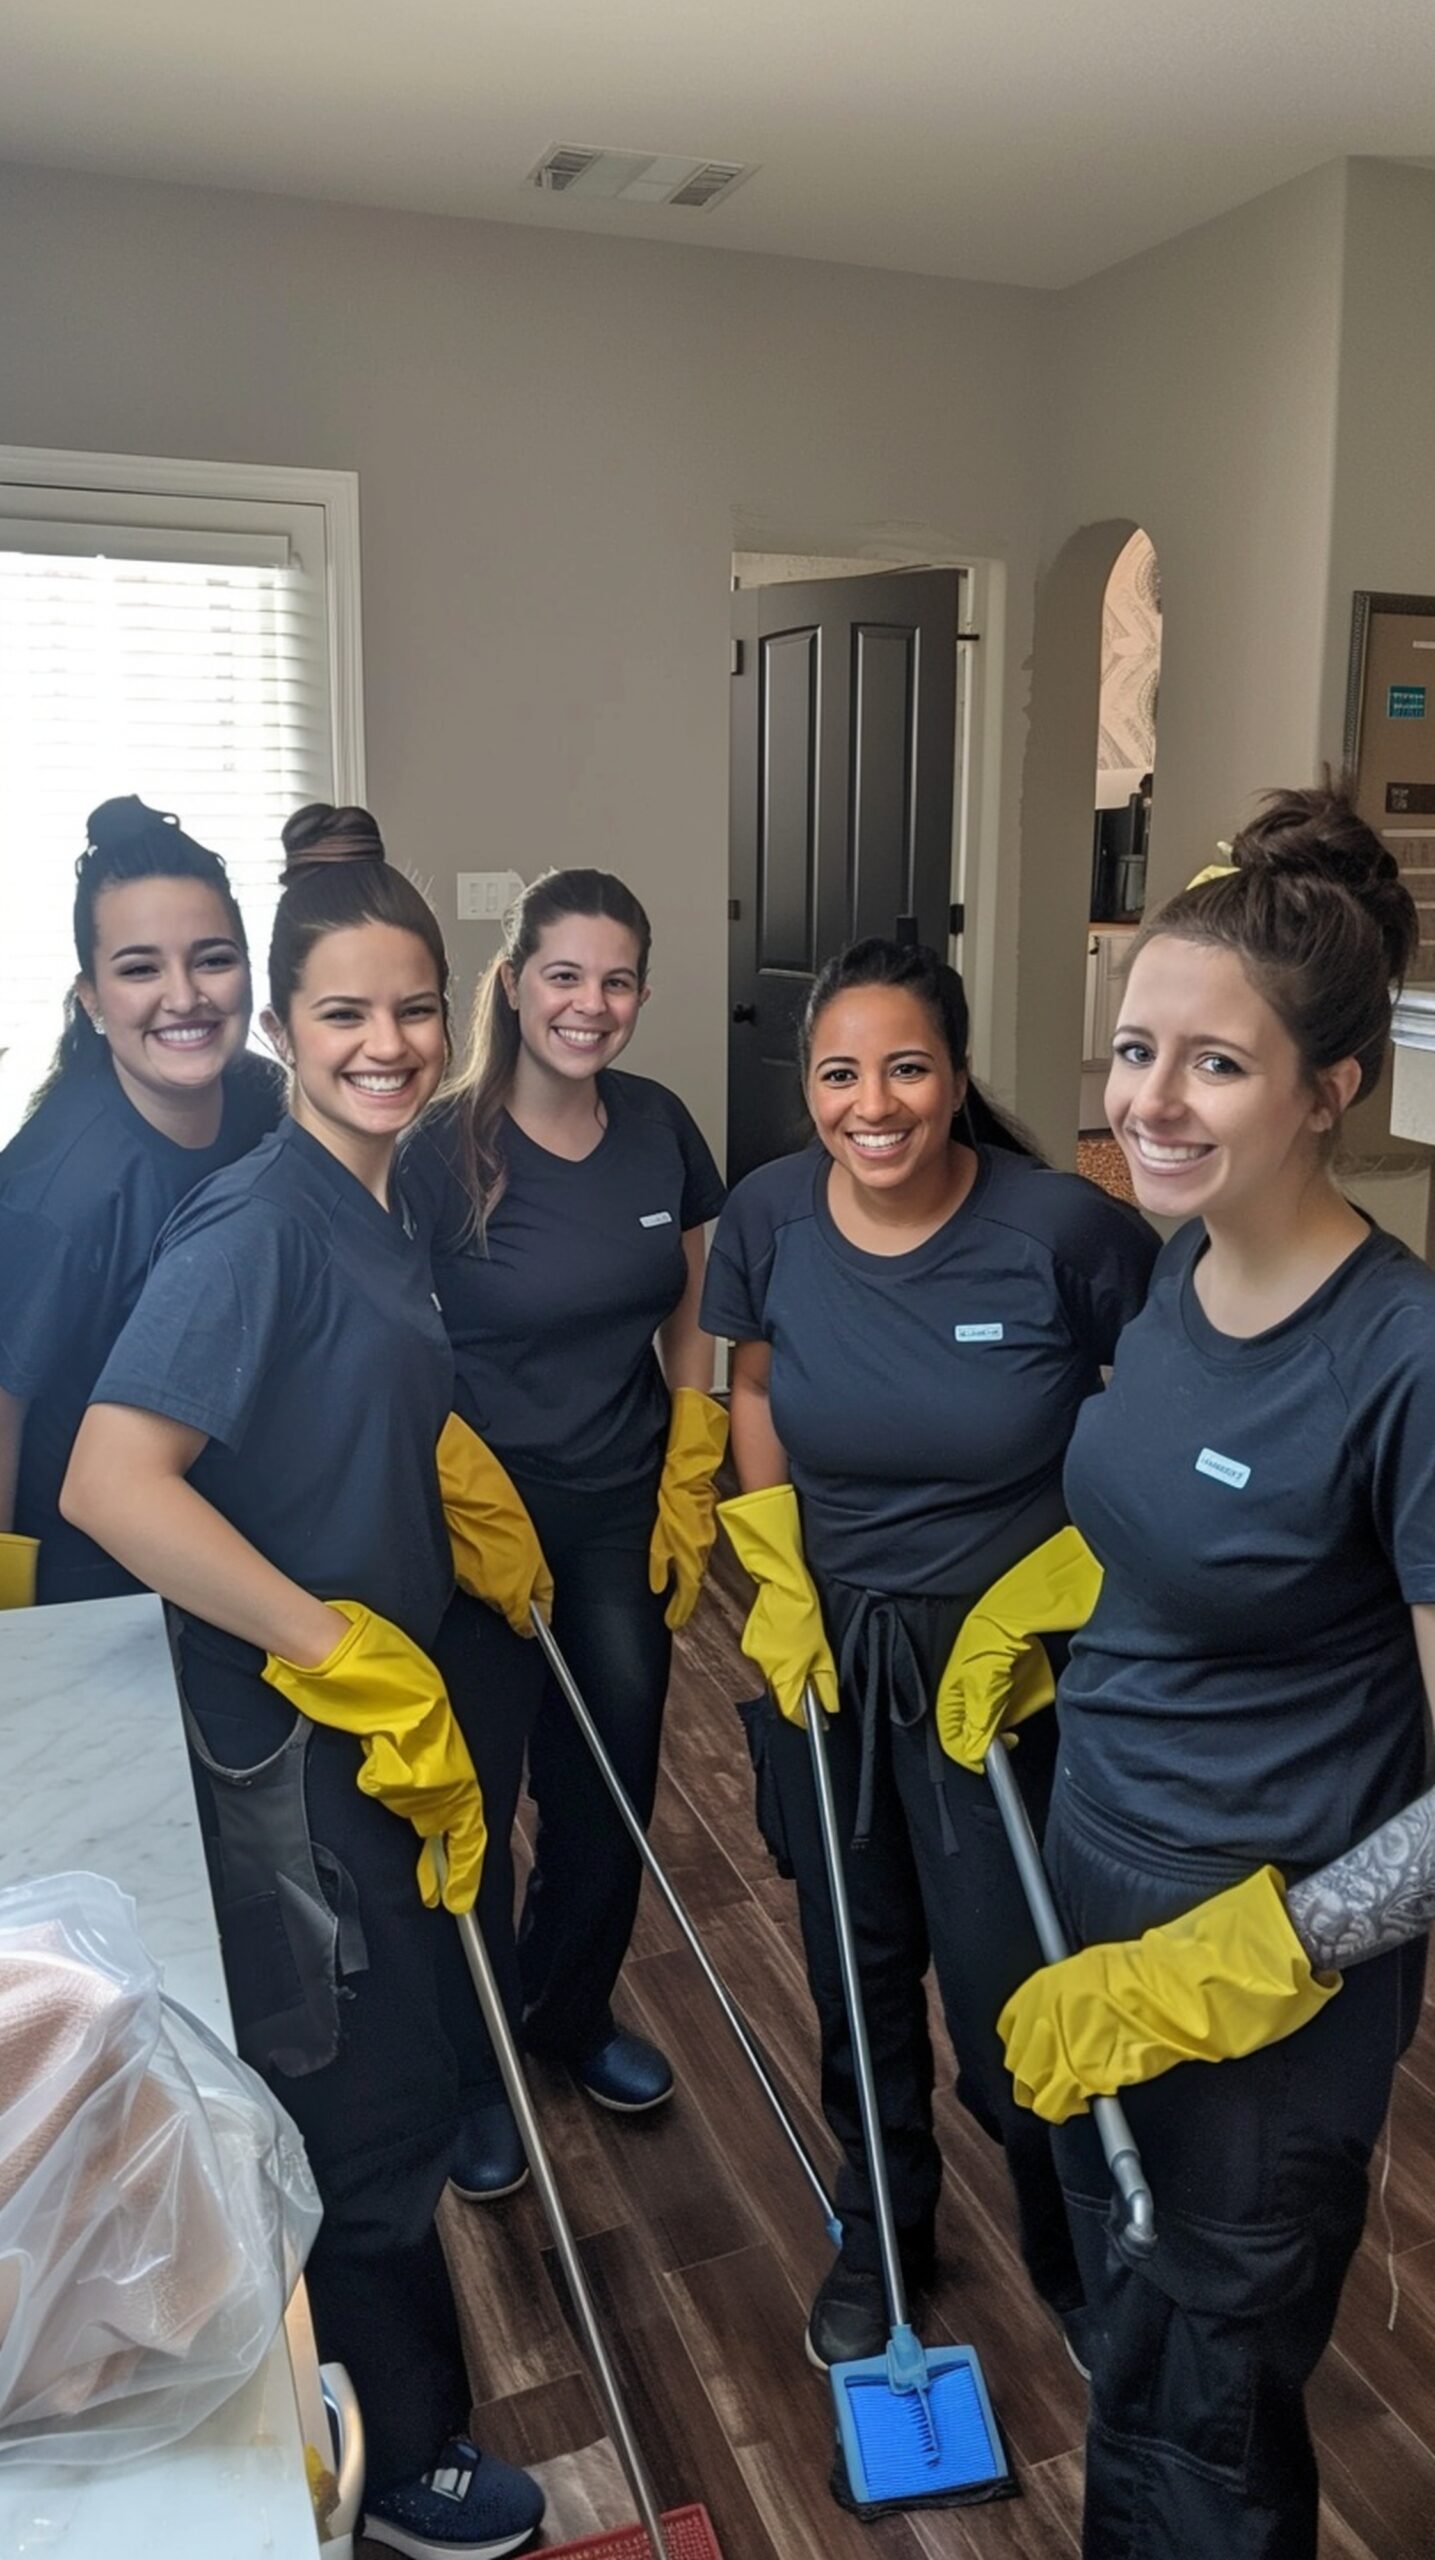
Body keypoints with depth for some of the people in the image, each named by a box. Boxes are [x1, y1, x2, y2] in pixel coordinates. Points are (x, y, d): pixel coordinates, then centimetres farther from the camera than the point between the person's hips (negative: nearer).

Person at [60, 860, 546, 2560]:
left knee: (369, 2078, 25)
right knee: (374, 2099, 9)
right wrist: (341, 1651, -28)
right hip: (293, 1736, -9)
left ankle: (370, 2372, 50)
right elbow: (111, 1482, -32)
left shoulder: (385, 1210, 5)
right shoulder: (256, 1222, -23)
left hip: (385, 1709, 9)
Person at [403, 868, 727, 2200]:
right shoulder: (443, 1151, -16)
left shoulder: (661, 1129, -2)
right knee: (473, 1796, 7)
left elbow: (688, 1320, 8)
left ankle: (572, 2008, 43)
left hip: (624, 1515, 5)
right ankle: (471, 2069, 31)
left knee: (610, 1779, 15)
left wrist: (687, 1493, 4)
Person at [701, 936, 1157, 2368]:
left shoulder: (1063, 1228, -21)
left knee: (1008, 1979, 6)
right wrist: (778, 1579, 0)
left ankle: (1075, 2247, 38)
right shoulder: (768, 1216, -10)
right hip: (821, 1644, 4)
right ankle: (880, 2233, 47)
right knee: (856, 1961, 20)